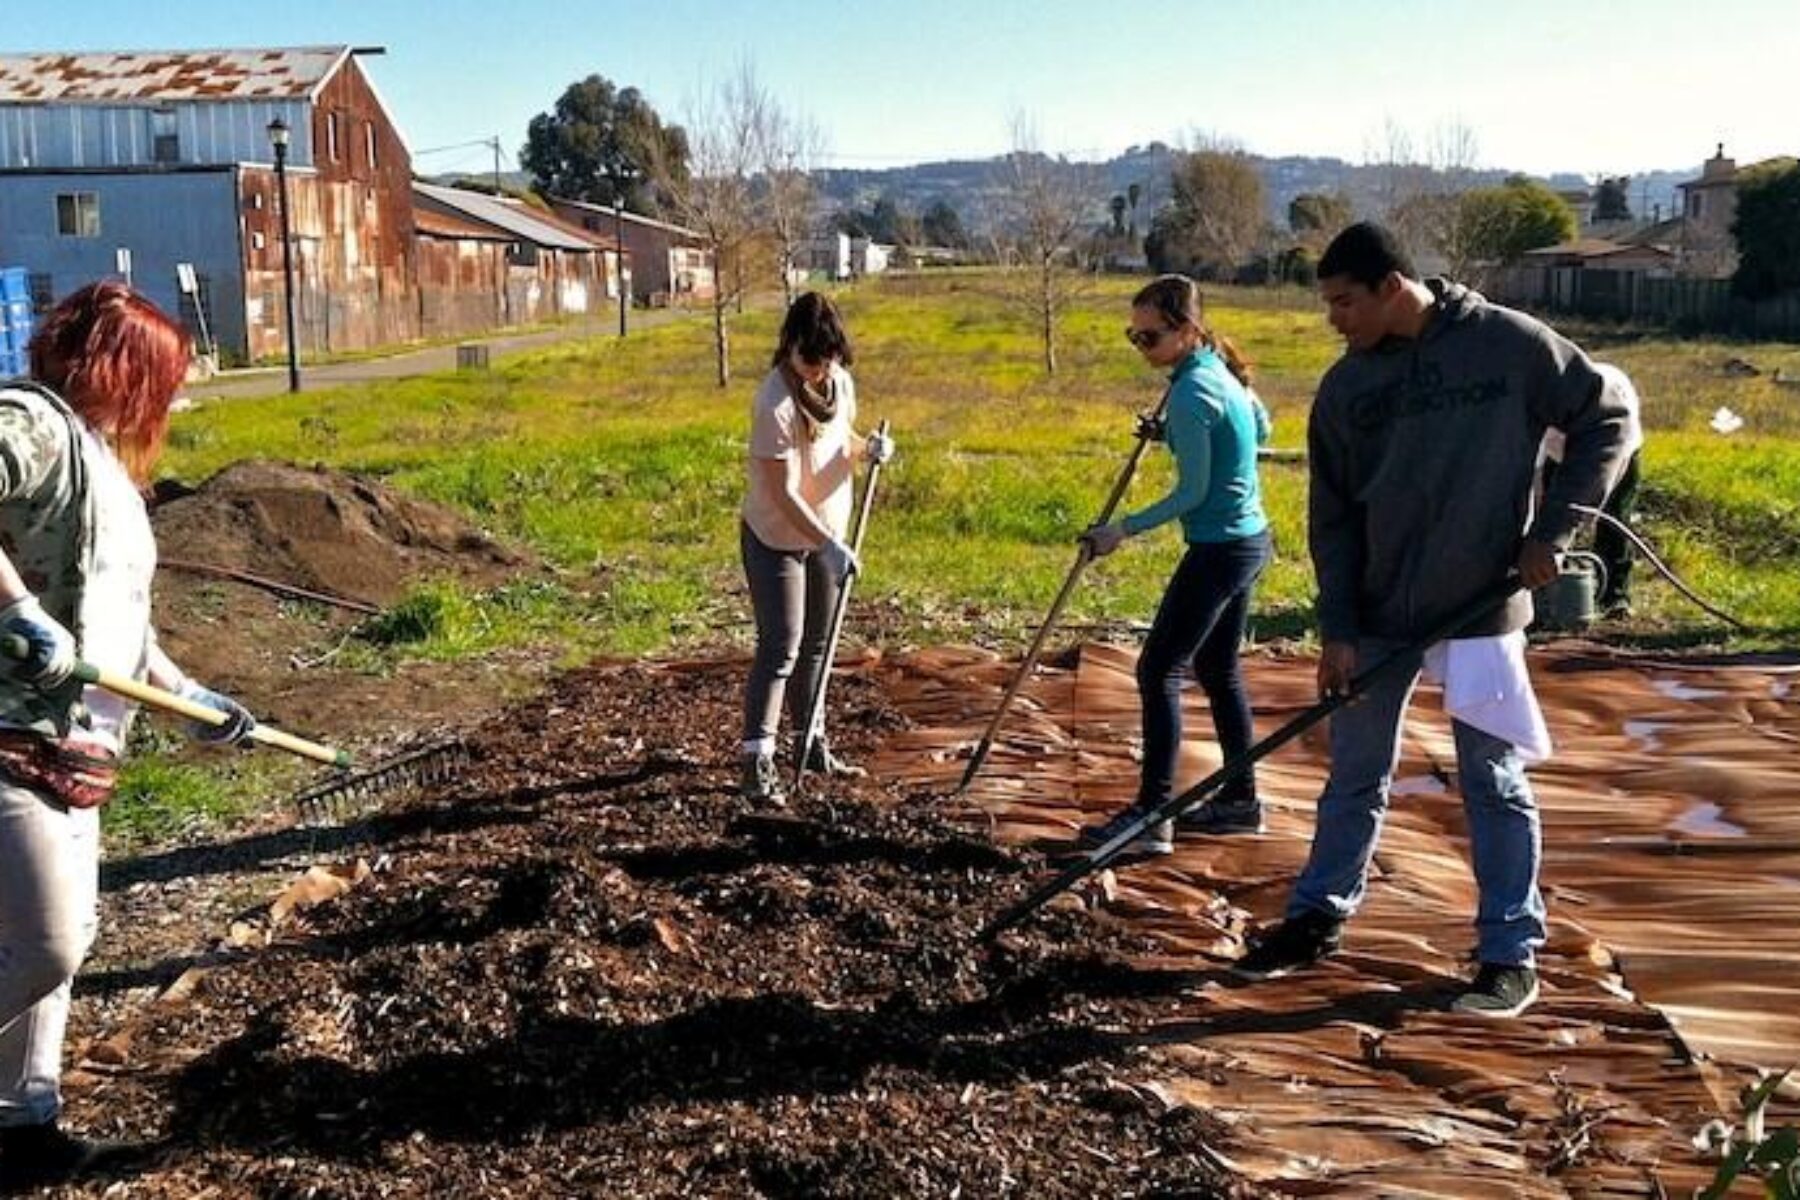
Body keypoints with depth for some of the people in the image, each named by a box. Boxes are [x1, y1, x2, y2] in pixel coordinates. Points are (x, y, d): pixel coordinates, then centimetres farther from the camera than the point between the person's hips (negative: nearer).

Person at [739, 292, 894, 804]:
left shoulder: (839, 382, -3)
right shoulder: (775, 401, -26)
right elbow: (782, 493, -27)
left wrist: (868, 447, -7)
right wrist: (830, 545, -31)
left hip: (826, 535, 7)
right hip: (776, 538, -7)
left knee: (816, 644, 15)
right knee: (781, 647, -9)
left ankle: (810, 743, 28)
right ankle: (757, 760, -4)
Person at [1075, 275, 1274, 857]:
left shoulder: (1190, 394, -20)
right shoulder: (1220, 370, 8)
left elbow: (1192, 493, -18)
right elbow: (1261, 428, 25)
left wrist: (1123, 530, -13)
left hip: (1218, 549, -10)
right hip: (1250, 539, 10)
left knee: (1158, 671, -6)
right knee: (1217, 669, 18)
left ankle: (1151, 815, -4)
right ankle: (1240, 799, 27)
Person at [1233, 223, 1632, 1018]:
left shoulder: (1512, 346, -9)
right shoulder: (1344, 387, 1)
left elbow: (1606, 420, -1)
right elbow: (1332, 516, 3)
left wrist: (1552, 531, -9)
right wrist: (1337, 629, -4)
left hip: (1481, 610, -3)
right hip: (1377, 616, 4)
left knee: (1493, 784, 5)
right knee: (1354, 777, 14)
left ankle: (1511, 953, 17)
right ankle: (1317, 920, 29)